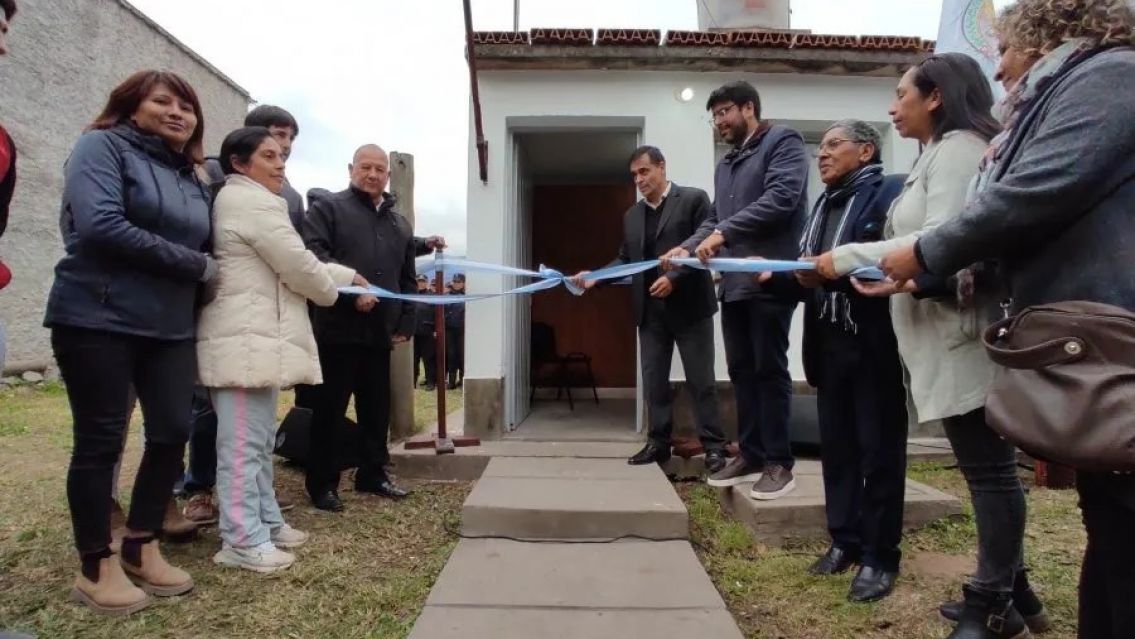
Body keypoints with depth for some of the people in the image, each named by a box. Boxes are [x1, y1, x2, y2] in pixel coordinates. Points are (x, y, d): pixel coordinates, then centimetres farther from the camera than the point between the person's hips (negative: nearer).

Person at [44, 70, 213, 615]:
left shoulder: (193, 180, 16)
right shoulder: (102, 146, -3)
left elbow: (204, 248, 19)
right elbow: (100, 225, -18)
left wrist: (208, 270, -3)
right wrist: (194, 264, -15)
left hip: (170, 327, 7)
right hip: (99, 320, -6)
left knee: (173, 432, 6)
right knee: (101, 441, 1)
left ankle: (141, 549, 24)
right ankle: (96, 569, 17)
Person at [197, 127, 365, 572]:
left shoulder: (247, 201, 26)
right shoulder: (252, 201, -10)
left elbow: (295, 262, 26)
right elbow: (298, 266, -13)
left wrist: (351, 277, 25)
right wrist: (333, 291, 7)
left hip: (256, 336, 12)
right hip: (244, 338, -12)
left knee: (259, 439, 16)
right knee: (244, 442, -8)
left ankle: (265, 521, 25)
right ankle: (242, 540, -2)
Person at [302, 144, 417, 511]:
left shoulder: (400, 224, 19)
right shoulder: (328, 207, 2)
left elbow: (408, 280, 20)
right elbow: (313, 254, -14)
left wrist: (405, 323, 11)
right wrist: (352, 290, -20)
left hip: (381, 333, 6)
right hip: (339, 329, -5)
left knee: (377, 409, 13)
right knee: (330, 408, 2)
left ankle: (373, 475, 26)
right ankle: (322, 484, 13)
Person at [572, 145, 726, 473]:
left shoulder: (693, 199, -2)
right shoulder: (632, 215, 16)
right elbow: (625, 259, 14)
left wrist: (674, 277, -19)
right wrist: (595, 276, -2)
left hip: (688, 304, -5)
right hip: (650, 309, 6)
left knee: (701, 379, 0)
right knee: (654, 380, 8)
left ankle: (713, 445, 9)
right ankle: (659, 442, 17)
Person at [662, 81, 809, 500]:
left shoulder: (782, 142, 0)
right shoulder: (725, 165, 24)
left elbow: (780, 199, -16)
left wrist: (723, 233, -20)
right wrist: (687, 247, 2)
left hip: (770, 279, -8)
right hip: (734, 283, 8)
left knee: (770, 370, -3)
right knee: (741, 370, 9)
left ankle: (779, 462, 7)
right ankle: (750, 455, 19)